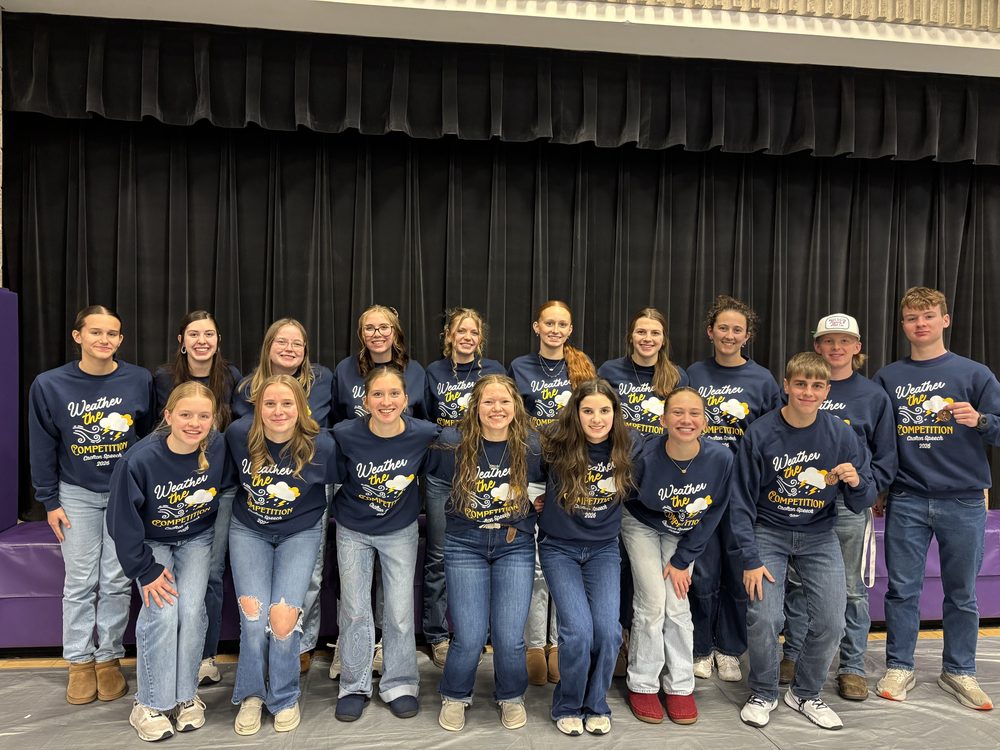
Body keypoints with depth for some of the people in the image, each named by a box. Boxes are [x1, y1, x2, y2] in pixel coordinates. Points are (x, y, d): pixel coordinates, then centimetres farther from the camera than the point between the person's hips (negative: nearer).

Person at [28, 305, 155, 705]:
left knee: (117, 582, 7)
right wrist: (49, 501, 1)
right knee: (80, 583, 7)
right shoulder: (49, 385, -7)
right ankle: (79, 662, 22)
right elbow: (43, 447, 1)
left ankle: (109, 658, 22)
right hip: (77, 495, 0)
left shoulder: (140, 381, -7)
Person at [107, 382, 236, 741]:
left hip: (197, 538, 2)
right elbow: (122, 520, -19)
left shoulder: (219, 447, -23)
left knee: (192, 610, -11)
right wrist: (145, 569, -15)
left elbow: (228, 485, 2)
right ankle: (151, 703, 3)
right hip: (153, 542, -2)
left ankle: (186, 695, 10)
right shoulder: (139, 459, -30)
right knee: (163, 612, -16)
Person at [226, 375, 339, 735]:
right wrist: (244, 502, 12)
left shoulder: (321, 445, -22)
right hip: (249, 530, 2)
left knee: (283, 616, -13)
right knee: (254, 616, -11)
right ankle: (251, 695, 16)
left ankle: (284, 698, 13)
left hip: (300, 532, -1)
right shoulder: (239, 434, -17)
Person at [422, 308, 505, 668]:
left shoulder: (494, 371, 4)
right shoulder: (434, 372, 7)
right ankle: (438, 635, 15)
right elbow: (423, 420, 11)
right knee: (438, 556, 4)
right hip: (441, 473, 1)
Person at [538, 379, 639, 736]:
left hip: (604, 549, 2)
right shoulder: (557, 446, -18)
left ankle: (596, 706, 17)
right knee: (578, 630, -14)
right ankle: (567, 707, 13)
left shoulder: (630, 445, -10)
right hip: (560, 548, -2)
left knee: (608, 629, -10)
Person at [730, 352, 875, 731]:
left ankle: (805, 693, 21)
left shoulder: (841, 435, -8)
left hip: (819, 535, 2)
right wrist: (750, 560, -13)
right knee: (763, 618, -16)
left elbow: (862, 504, -2)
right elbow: (741, 502, -9)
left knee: (831, 622, -7)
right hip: (768, 531, -2)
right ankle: (763, 693, 13)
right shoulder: (760, 433, -14)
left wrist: (856, 483, -25)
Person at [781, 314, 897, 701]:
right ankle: (793, 655, 25)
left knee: (852, 588, 7)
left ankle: (852, 667, 20)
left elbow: (885, 458, 5)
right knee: (797, 582, 11)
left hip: (849, 505, -1)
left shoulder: (874, 396, 3)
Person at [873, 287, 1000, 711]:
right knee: (902, 589, 6)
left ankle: (959, 671, 27)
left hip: (963, 501, 0)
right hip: (906, 501, 1)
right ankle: (899, 668, 20)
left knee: (962, 593, 11)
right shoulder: (887, 378, 7)